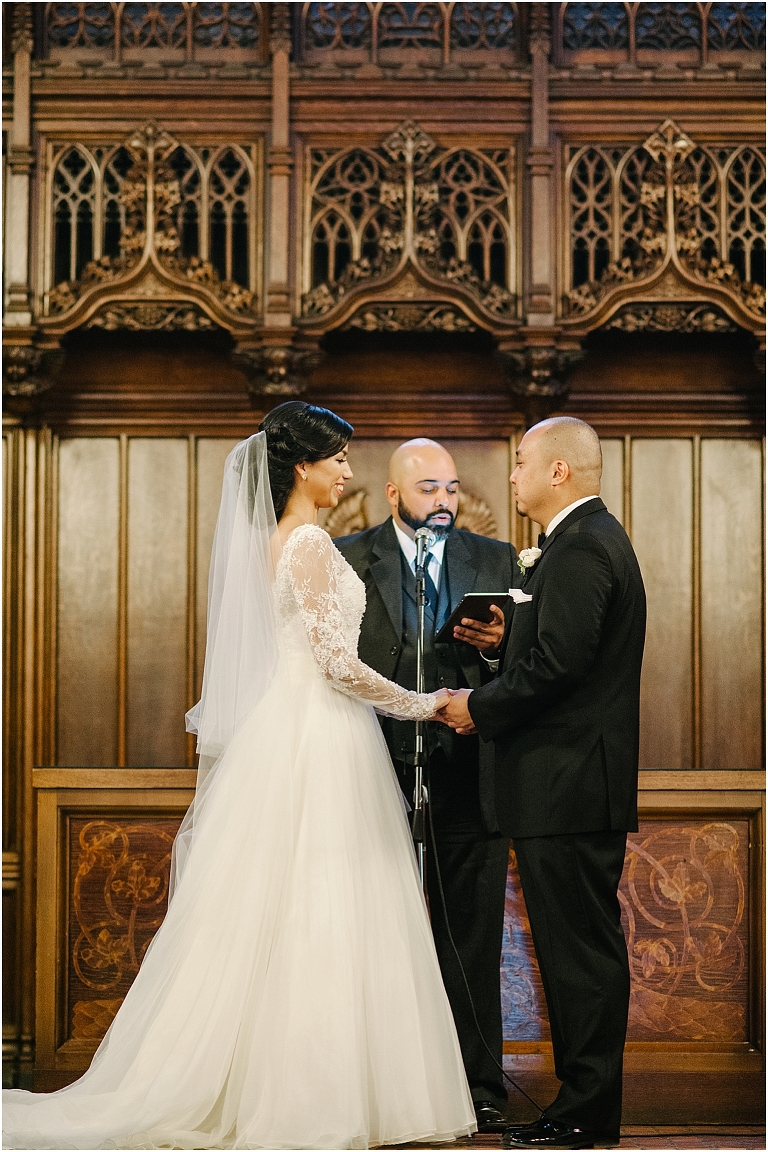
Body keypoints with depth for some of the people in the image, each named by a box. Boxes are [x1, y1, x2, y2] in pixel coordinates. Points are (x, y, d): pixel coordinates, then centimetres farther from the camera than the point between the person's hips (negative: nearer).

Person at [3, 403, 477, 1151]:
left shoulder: (268, 540, 13)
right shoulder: (311, 545, -14)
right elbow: (338, 663, -18)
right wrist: (422, 705, -9)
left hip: (280, 732, 9)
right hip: (320, 743, -9)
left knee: (269, 917, 9)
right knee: (316, 918, -5)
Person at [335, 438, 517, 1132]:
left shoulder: (495, 560, 12)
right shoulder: (345, 560, 6)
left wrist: (500, 645, -11)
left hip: (467, 778, 1)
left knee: (472, 941, 4)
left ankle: (479, 1088, 12)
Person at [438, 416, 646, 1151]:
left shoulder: (580, 547, -15)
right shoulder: (593, 539, 19)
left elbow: (558, 665, -22)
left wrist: (480, 709, -11)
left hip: (569, 785, -11)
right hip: (583, 785, 11)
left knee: (580, 951, -5)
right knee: (584, 948, 13)